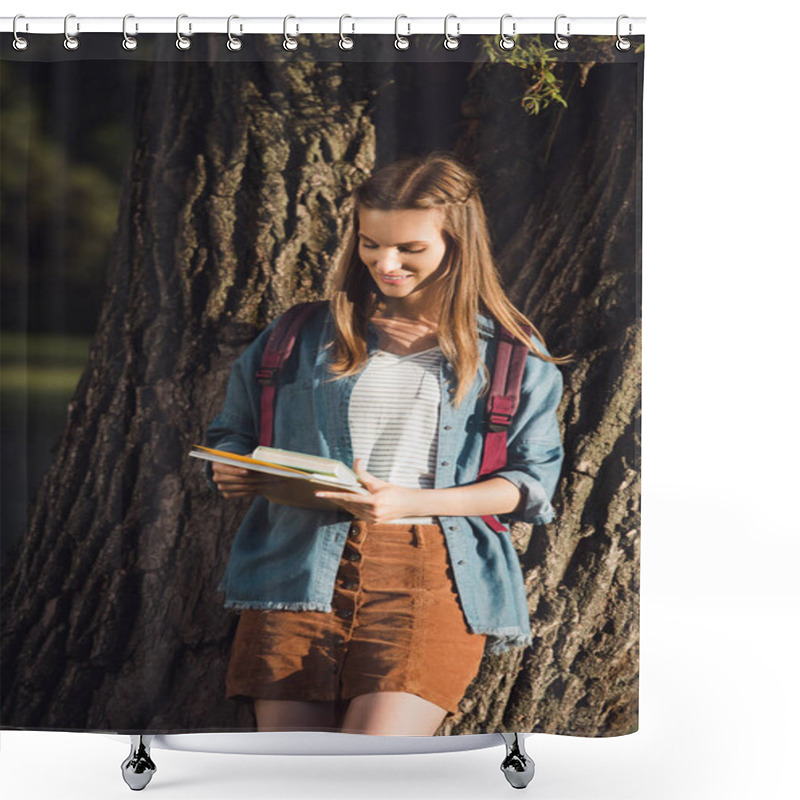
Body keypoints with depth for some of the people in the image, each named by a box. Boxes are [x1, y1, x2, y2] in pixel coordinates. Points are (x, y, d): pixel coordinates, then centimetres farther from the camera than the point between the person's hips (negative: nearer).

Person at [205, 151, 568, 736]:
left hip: (431, 575, -2)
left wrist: (410, 502, -9)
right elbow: (232, 434, 24)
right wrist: (234, 472, -1)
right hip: (301, 571, 2)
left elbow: (532, 479, 6)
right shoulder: (302, 337, 15)